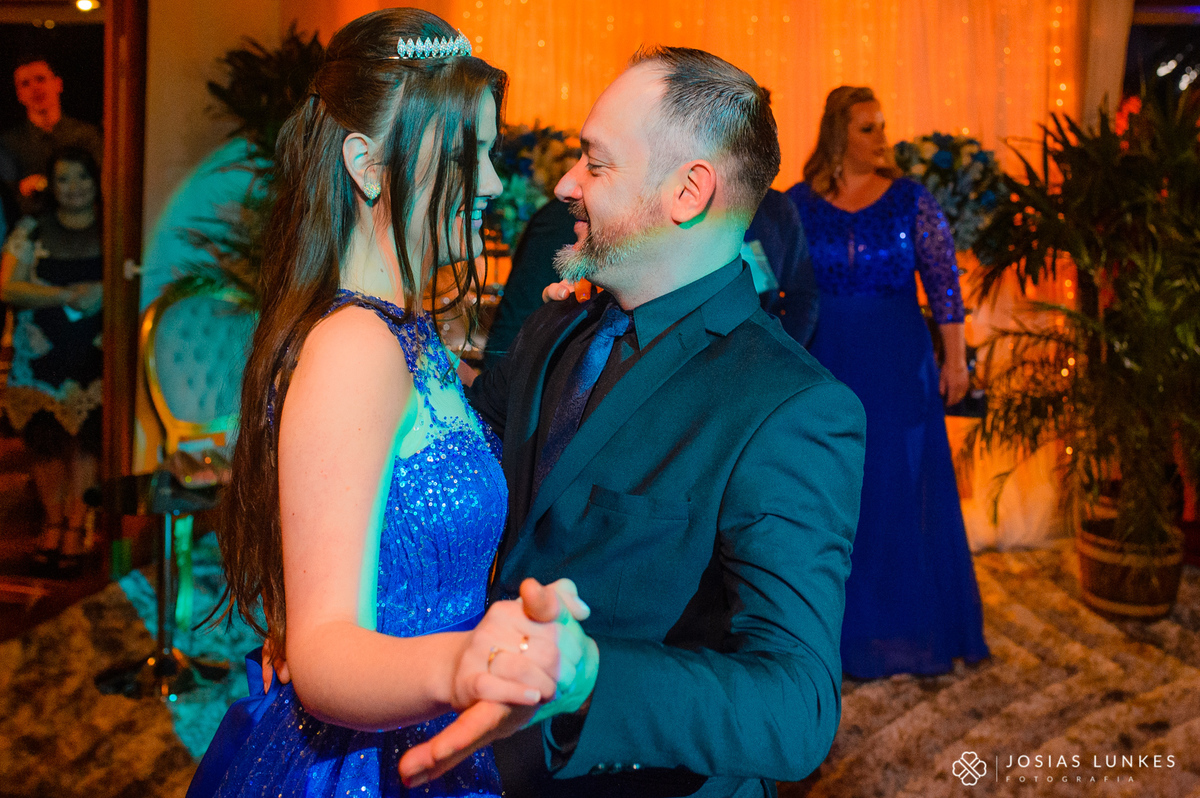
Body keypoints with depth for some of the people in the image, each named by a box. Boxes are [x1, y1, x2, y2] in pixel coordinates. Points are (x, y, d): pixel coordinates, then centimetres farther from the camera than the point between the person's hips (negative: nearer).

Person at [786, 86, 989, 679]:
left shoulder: (911, 200, 0)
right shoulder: (798, 203, 1)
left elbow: (944, 281, 0)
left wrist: (955, 358, -3)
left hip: (898, 362, 0)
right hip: (824, 363, 1)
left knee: (903, 491, 6)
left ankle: (909, 625, 23)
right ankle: (843, 624, 24)